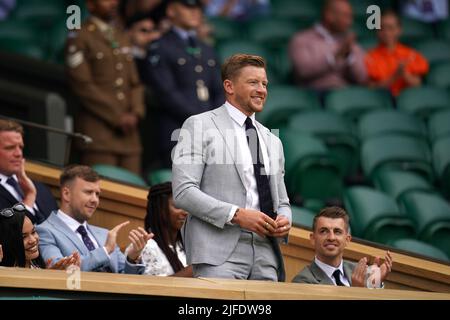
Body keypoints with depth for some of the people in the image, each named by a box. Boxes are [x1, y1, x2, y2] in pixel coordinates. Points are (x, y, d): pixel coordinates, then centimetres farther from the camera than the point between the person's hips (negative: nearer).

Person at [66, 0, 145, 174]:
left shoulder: (123, 37, 22)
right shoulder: (79, 38, 0)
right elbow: (83, 86, -8)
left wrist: (135, 113, 1)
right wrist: (117, 117, -10)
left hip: (128, 135, 6)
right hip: (98, 134, -6)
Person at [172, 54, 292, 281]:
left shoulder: (272, 142, 23)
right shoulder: (199, 126, 3)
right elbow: (183, 192, -7)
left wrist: (284, 220, 2)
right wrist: (237, 215, -16)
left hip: (266, 254, 6)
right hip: (219, 254, -6)